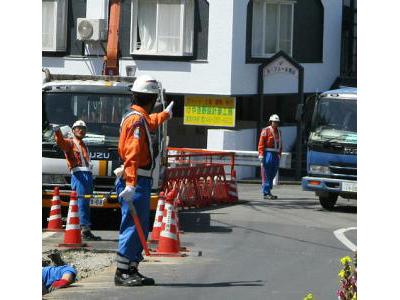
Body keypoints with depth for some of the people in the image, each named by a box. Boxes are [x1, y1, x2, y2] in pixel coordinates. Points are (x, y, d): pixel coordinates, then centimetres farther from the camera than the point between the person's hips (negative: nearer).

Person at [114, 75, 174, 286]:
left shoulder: (140, 117, 17)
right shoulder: (137, 119, -15)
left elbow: (151, 122, 45)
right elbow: (132, 154, -25)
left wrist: (166, 114, 65)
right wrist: (131, 184, -32)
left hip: (140, 181, 11)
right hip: (136, 181, -11)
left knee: (141, 228, 14)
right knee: (133, 227, -11)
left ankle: (132, 270, 18)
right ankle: (122, 273, -10)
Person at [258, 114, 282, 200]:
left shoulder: (278, 131, 18)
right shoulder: (266, 131, -4)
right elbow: (261, 144, -9)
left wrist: (279, 154, 17)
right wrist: (261, 154, -17)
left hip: (276, 155, 7)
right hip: (268, 154, -7)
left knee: (272, 175, 9)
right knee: (266, 175, -6)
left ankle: (268, 192, 15)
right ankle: (266, 193, -7)